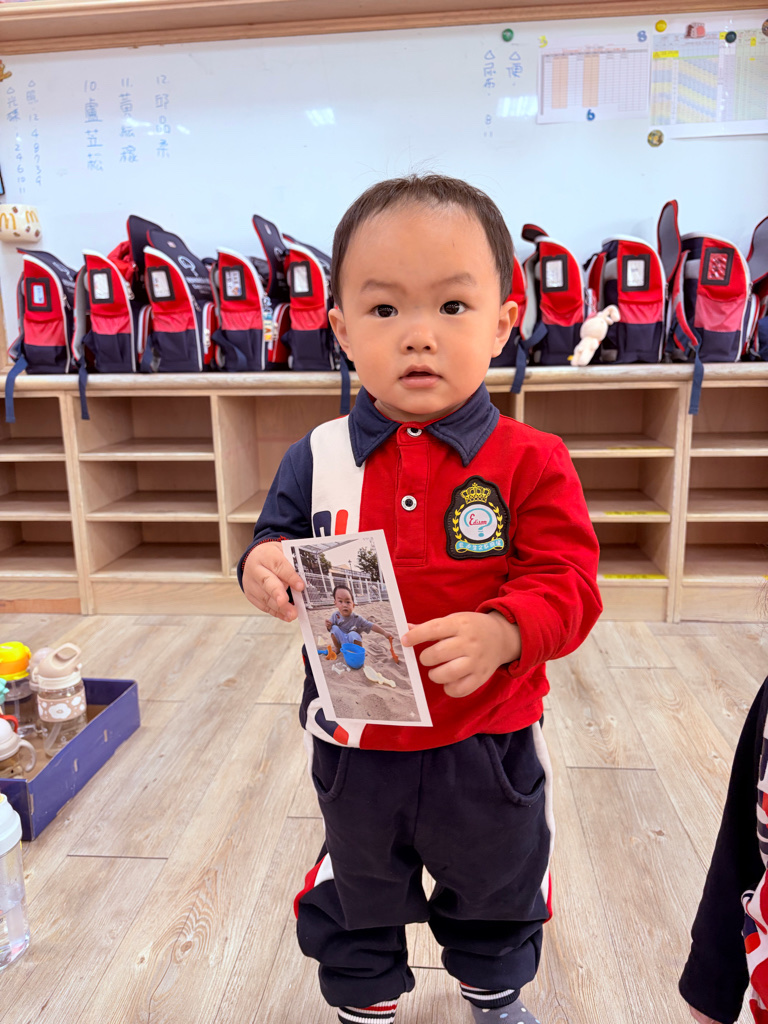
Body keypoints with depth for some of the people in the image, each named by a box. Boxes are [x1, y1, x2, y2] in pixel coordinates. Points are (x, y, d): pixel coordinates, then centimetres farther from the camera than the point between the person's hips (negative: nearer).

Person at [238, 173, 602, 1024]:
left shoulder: (530, 462, -16)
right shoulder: (318, 457, -10)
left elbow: (568, 586, -18)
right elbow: (279, 543, 0)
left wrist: (500, 632, -36)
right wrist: (262, 568, -23)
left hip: (487, 748, 0)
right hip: (355, 744, 1)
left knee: (497, 895, 30)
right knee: (357, 900, 28)